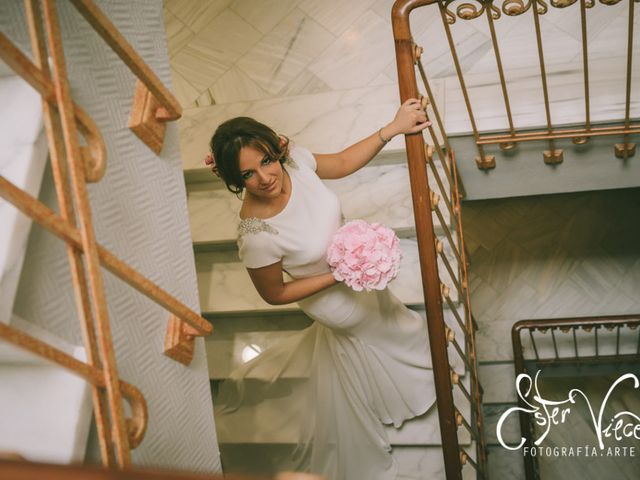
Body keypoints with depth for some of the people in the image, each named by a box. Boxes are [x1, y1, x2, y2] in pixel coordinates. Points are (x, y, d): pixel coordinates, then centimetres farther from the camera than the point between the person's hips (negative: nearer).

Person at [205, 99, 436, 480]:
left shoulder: (292, 159, -28)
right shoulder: (257, 236, -41)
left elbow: (342, 163, -7)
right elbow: (275, 294, -23)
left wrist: (393, 129, -15)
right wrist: (338, 276, -28)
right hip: (338, 303, -5)